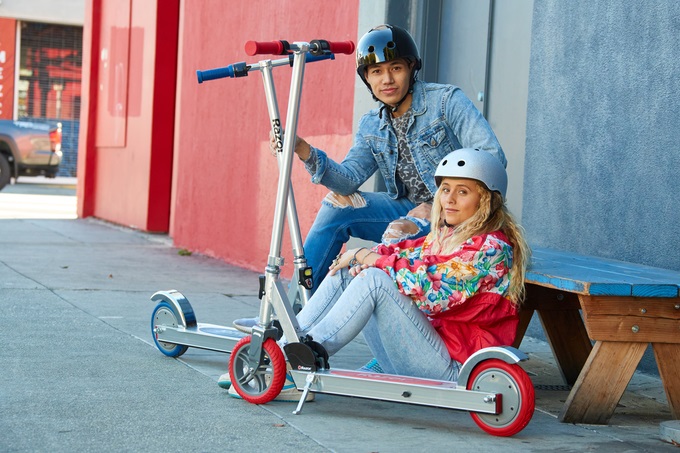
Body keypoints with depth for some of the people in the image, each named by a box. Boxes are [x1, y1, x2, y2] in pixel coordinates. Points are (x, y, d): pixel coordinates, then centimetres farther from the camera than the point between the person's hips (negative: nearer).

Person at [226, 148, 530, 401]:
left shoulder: (493, 247, -11)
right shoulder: (442, 236, 18)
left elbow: (435, 289, -22)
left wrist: (370, 258, -15)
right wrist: (361, 258, -15)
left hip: (451, 365, -9)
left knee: (374, 279, -24)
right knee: (346, 271, -2)